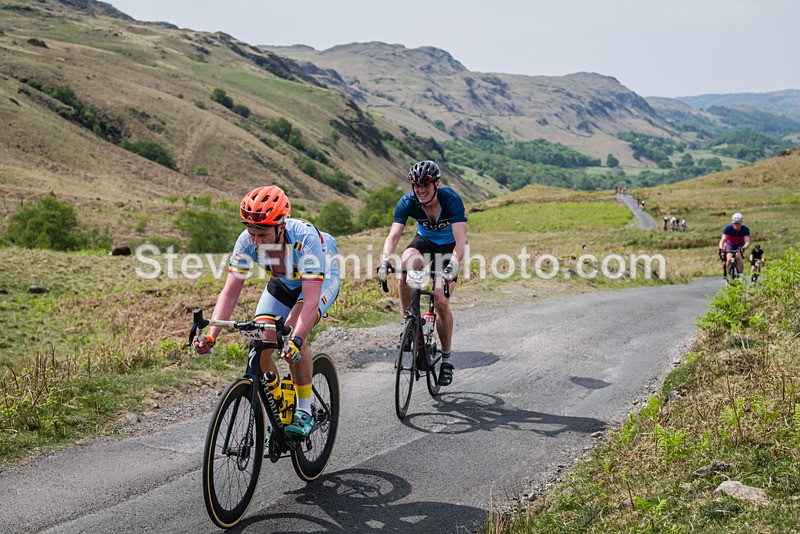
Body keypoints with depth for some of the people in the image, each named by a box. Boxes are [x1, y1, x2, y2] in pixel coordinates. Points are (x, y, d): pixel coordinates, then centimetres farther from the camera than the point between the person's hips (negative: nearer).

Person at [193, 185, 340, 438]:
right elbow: (230, 292, -26)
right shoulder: (247, 241, -28)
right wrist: (211, 335, -39)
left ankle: (304, 411, -14)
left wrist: (295, 340, -59)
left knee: (292, 334, -30)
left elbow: (311, 299, -45)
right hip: (282, 283, 5)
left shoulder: (306, 238, -40)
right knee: (258, 350, -11)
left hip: (322, 279, -4)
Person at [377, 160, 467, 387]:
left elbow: (461, 240, -39)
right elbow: (393, 235, -31)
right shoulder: (407, 202, -23)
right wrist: (385, 260, -49)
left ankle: (446, 357, 4)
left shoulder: (451, 199, -31)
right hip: (424, 241, 2)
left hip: (448, 246, -2)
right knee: (406, 268, -34)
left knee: (441, 303, -15)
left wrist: (453, 265, -55)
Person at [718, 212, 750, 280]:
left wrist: (742, 248, -55)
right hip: (730, 244, 1)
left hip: (740, 245, -1)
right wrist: (721, 249, -51)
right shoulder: (728, 228, -27)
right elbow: (723, 240, -34)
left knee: (738, 257, -29)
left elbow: (747, 242, -34)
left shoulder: (745, 229, -26)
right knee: (729, 259, -22)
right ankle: (727, 274, 0)